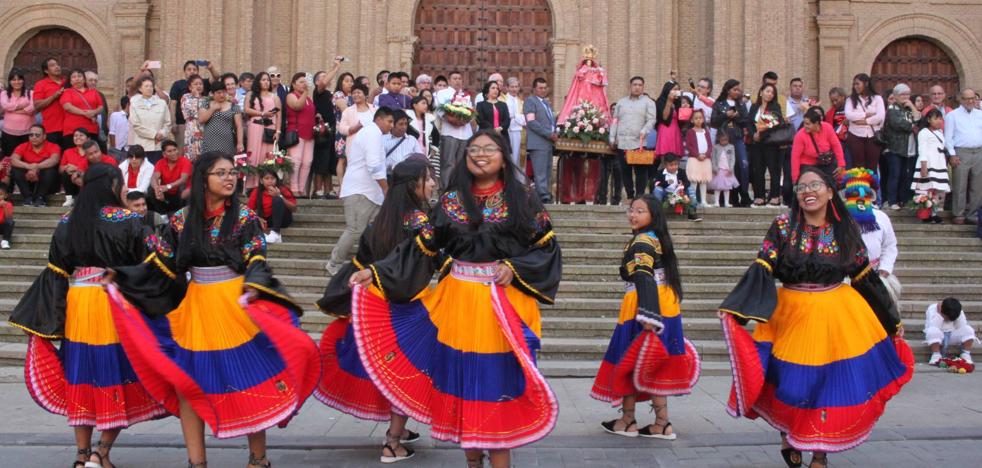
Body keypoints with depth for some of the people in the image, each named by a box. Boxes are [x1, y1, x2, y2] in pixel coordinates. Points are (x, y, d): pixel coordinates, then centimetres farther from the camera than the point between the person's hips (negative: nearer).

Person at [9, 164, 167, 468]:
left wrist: (44, 316, 9)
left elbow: (55, 272, 5)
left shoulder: (67, 223, 4)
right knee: (118, 375, 5)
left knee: (81, 375, 10)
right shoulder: (127, 221, -9)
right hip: (116, 305, -4)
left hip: (77, 304, 4)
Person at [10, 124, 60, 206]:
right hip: (28, 183, 2)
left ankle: (40, 197, -18)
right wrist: (29, 166, -39)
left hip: (47, 184, -2)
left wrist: (36, 167, -46)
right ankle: (28, 197, -16)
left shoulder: (53, 147, -10)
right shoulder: (23, 147, -2)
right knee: (15, 169, -20)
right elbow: (13, 160, -20)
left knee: (50, 167, -29)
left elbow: (54, 160, -31)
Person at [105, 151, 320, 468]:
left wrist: (253, 289, -29)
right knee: (187, 383, 3)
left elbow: (256, 263, -9)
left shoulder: (246, 218, -1)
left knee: (248, 382, -1)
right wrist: (122, 281, -1)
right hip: (195, 309, 3)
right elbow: (162, 266, 8)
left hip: (235, 307, -3)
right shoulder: (181, 220, 4)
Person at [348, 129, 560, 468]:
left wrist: (515, 269, -14)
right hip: (460, 303, 2)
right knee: (463, 380, 6)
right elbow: (422, 249, 5)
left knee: (499, 382, -2)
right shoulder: (451, 200, 6)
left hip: (505, 305, -2)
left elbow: (546, 248, 2)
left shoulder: (522, 199, 1)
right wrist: (375, 273, -3)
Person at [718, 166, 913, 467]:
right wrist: (733, 309, -22)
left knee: (833, 384, 2)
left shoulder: (846, 230, 1)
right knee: (791, 384, 1)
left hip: (837, 317, 1)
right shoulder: (783, 227, -4)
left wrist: (891, 318, 13)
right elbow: (760, 271, -11)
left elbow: (865, 278, 9)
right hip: (792, 315, -1)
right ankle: (787, 437, 31)